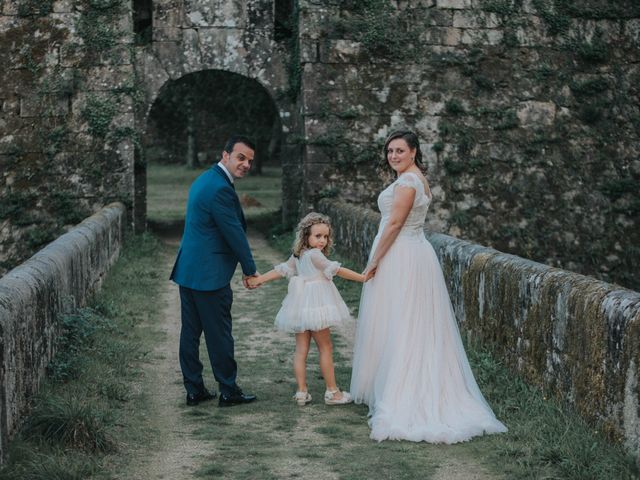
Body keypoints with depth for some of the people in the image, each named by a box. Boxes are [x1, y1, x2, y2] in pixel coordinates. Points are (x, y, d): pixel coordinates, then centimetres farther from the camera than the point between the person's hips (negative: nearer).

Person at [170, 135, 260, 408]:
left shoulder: (205, 180, 15)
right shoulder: (220, 189, -19)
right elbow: (234, 233, -16)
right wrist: (250, 270, -6)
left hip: (188, 270, 10)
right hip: (210, 275, -10)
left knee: (190, 332, 11)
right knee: (219, 334, 1)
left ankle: (194, 390, 17)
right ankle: (228, 392, 10)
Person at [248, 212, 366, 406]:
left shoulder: (297, 256, 11)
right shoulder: (314, 254, -14)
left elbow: (281, 270, 13)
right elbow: (337, 270, -15)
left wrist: (257, 280, 21)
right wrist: (363, 277, -11)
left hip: (301, 307, 8)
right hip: (315, 304, -8)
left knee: (301, 349, 8)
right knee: (326, 347, 0)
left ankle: (302, 392, 11)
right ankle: (332, 392, 4)